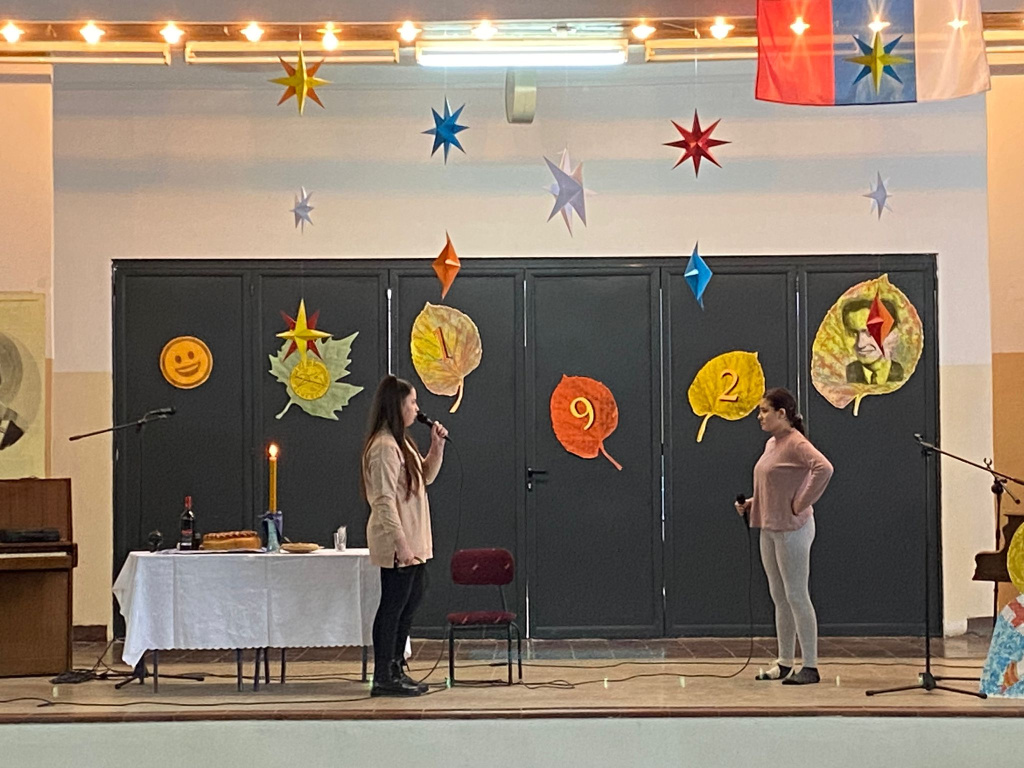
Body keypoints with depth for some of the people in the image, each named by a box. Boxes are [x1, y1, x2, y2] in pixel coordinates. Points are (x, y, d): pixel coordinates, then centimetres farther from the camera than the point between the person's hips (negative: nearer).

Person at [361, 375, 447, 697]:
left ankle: (395, 670, 24)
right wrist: (401, 543, -25)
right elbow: (384, 500, -22)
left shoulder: (400, 442, 14)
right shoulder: (384, 446, -18)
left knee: (411, 601, 15)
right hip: (397, 545, -10)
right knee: (393, 606, -4)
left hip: (412, 542, 10)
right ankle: (384, 678, 3)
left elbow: (425, 477, 23)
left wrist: (437, 447, 7)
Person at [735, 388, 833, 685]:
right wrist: (751, 503, 9)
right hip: (769, 529, 10)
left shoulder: (796, 444, -15)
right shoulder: (771, 444, 13)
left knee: (796, 596, -5)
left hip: (792, 530, -10)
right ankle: (785, 663, 21)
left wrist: (802, 503, -25)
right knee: (779, 598, 13)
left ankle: (810, 667, 1)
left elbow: (824, 468, -32)